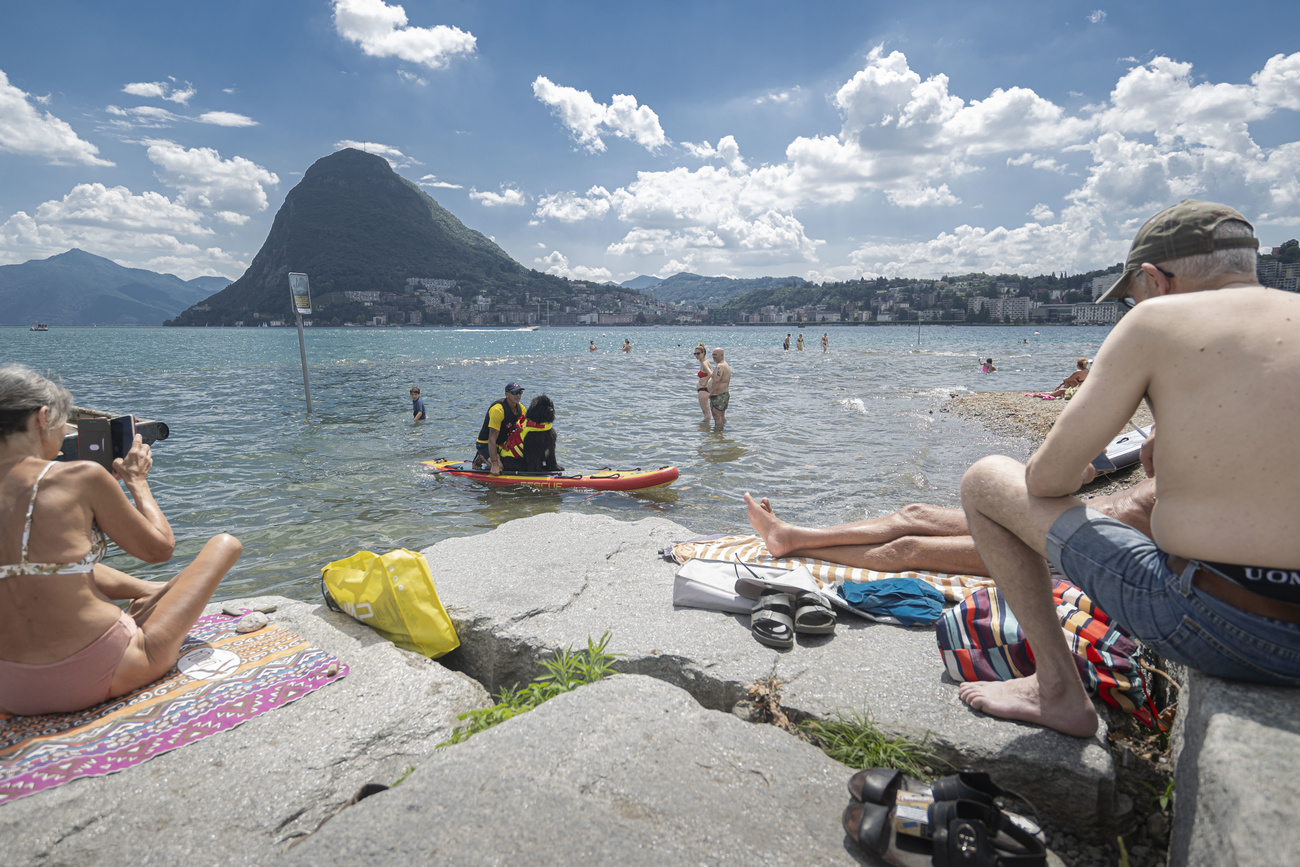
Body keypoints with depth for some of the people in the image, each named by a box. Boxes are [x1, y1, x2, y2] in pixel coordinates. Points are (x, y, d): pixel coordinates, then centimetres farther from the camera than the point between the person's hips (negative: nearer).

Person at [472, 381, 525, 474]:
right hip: (485, 444, -8)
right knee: (500, 467, -27)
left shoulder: (521, 409, -1)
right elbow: (492, 439, -29)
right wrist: (494, 464, -33)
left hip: (502, 444, 8)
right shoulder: (498, 409, -26)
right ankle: (480, 458, 4)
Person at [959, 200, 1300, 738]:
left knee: (984, 480, 5)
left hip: (1214, 628, -7)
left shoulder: (1157, 320, -6)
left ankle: (1058, 690, 12)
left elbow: (1046, 479, -5)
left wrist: (1073, 472, 17)